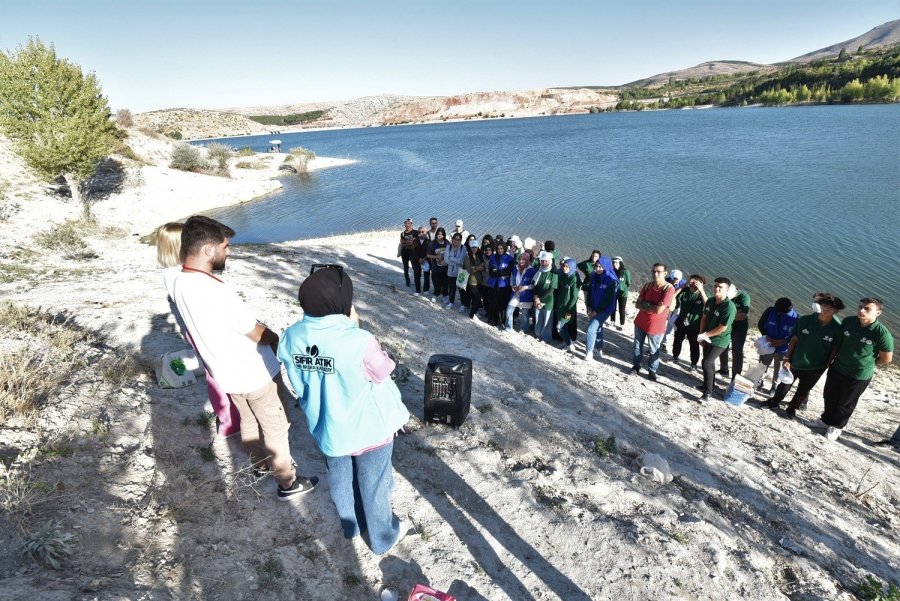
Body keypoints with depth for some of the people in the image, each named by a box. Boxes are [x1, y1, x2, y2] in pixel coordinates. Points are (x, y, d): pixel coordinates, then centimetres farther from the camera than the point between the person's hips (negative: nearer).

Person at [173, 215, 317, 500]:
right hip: (256, 374, -8)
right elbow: (257, 333, -23)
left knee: (248, 422, 28)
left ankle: (261, 463, 50)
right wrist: (279, 340, -3)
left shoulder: (180, 284, -6)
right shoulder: (217, 291, -34)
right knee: (276, 428, 12)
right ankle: (287, 482, 28)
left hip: (227, 373, 8)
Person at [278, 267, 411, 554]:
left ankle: (351, 526, 55)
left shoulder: (291, 337, -16)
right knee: (373, 486, 21)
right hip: (369, 429, -4)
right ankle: (383, 537, 45)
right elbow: (384, 372, -15)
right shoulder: (358, 341, -35)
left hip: (327, 428, 5)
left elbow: (299, 385, -2)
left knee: (340, 481, 29)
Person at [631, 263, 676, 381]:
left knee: (654, 350, 12)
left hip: (656, 326, -4)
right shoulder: (647, 286, -3)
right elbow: (638, 304, -4)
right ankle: (636, 366, 33)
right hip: (640, 322, 5)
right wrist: (652, 306, -20)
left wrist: (645, 304, -11)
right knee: (637, 346, 17)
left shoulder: (669, 289, -20)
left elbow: (659, 310, -25)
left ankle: (652, 371, 27)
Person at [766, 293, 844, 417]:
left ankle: (792, 409, 40)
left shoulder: (837, 328, -16)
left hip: (815, 368, 0)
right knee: (784, 385, 19)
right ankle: (774, 402, 42)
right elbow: (794, 339, -6)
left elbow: (835, 349, -6)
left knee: (803, 391, 18)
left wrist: (826, 366, -6)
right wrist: (787, 358, -9)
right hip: (795, 362, 1)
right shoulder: (805, 320, -14)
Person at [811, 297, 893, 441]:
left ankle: (837, 426, 38)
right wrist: (836, 358, 8)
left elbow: (886, 358, -9)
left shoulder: (882, 333, -23)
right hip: (836, 368, 4)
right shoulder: (848, 321, -12)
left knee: (846, 403, 16)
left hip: (859, 376, -4)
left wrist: (866, 364, 1)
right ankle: (826, 420, 43)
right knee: (829, 397, 20)